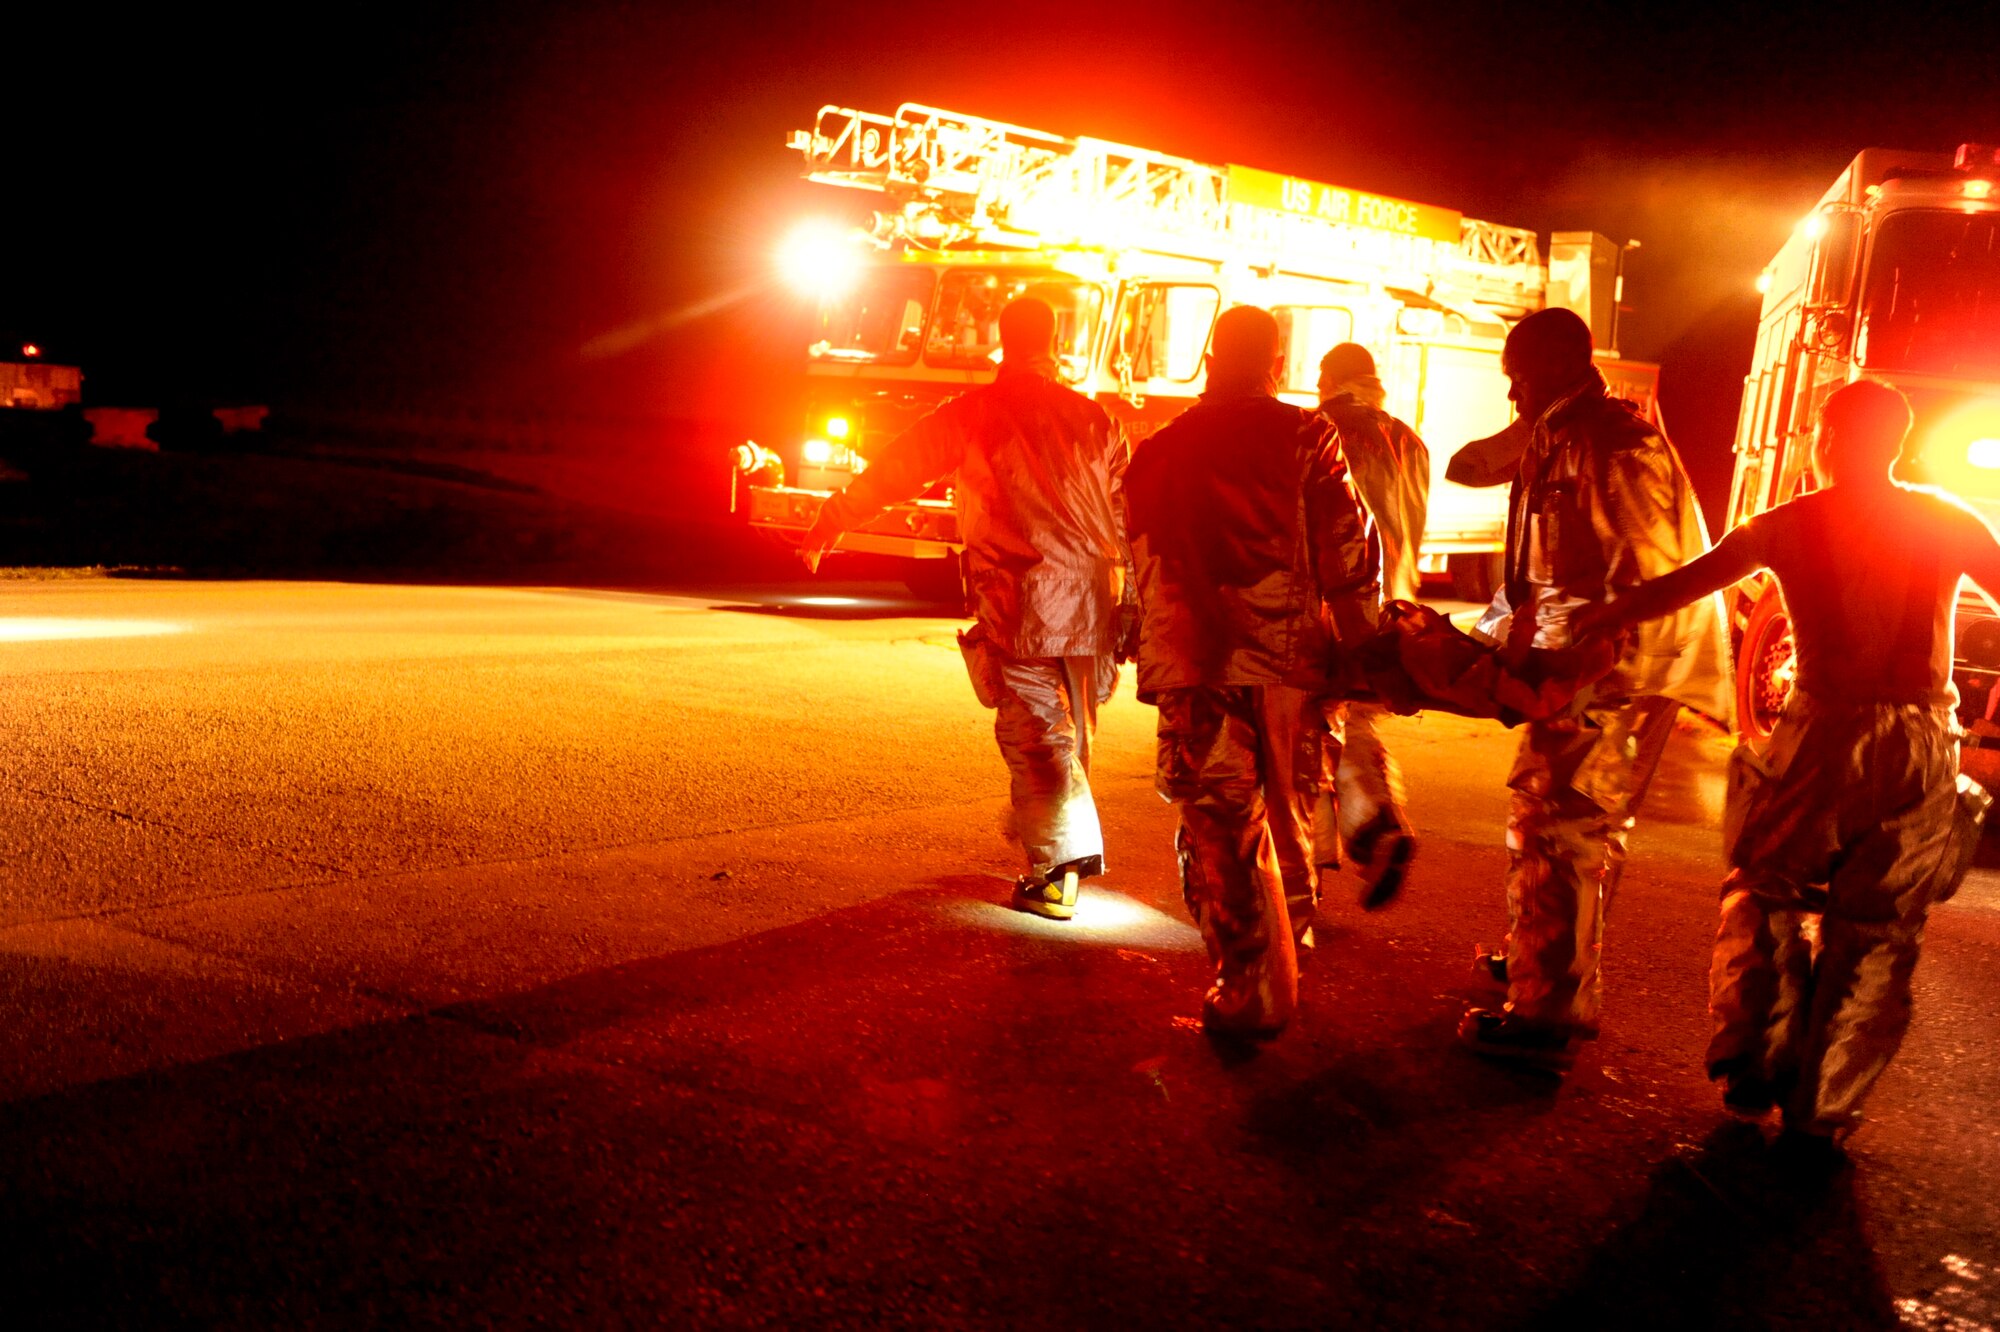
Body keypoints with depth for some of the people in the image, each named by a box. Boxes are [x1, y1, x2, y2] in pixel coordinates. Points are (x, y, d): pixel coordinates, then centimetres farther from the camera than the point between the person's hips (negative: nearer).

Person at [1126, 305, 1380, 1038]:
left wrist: (1163, 674, 10)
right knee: (1289, 811, 21)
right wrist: (1359, 646, 4)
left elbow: (1150, 575, 5)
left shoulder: (1161, 452, 6)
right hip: (1293, 656, 1)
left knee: (1221, 827, 3)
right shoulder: (1307, 437, 1)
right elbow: (1347, 551, -3)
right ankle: (1292, 945, 39)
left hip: (1202, 669, -1)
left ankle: (1252, 991, 2)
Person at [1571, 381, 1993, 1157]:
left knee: (1764, 896, 18)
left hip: (1824, 737, -1)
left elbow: (1681, 585, -3)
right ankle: (1820, 1110, 14)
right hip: (1922, 751, 2)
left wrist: (1596, 620, 3)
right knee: (1874, 939, 9)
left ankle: (1755, 1065, 15)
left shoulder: (1791, 525, 0)